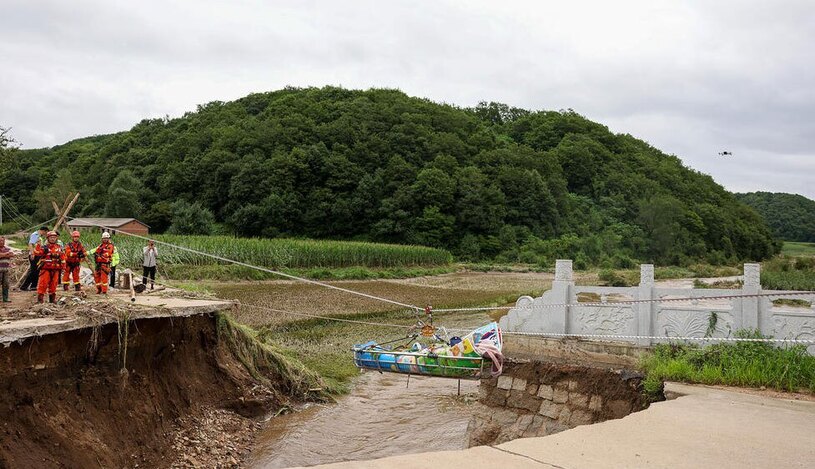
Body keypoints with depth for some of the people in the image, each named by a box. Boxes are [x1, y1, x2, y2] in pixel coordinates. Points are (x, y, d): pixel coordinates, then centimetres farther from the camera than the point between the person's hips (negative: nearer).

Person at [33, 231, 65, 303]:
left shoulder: (59, 248, 11)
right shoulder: (44, 247, 0)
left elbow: (63, 258, 14)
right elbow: (37, 252, -16)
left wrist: (62, 267, 11)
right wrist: (39, 245, -26)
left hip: (55, 270, 3)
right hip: (45, 269, -3)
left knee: (53, 284, 9)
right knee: (43, 283, -7)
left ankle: (52, 298, 19)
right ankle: (40, 298, -4)